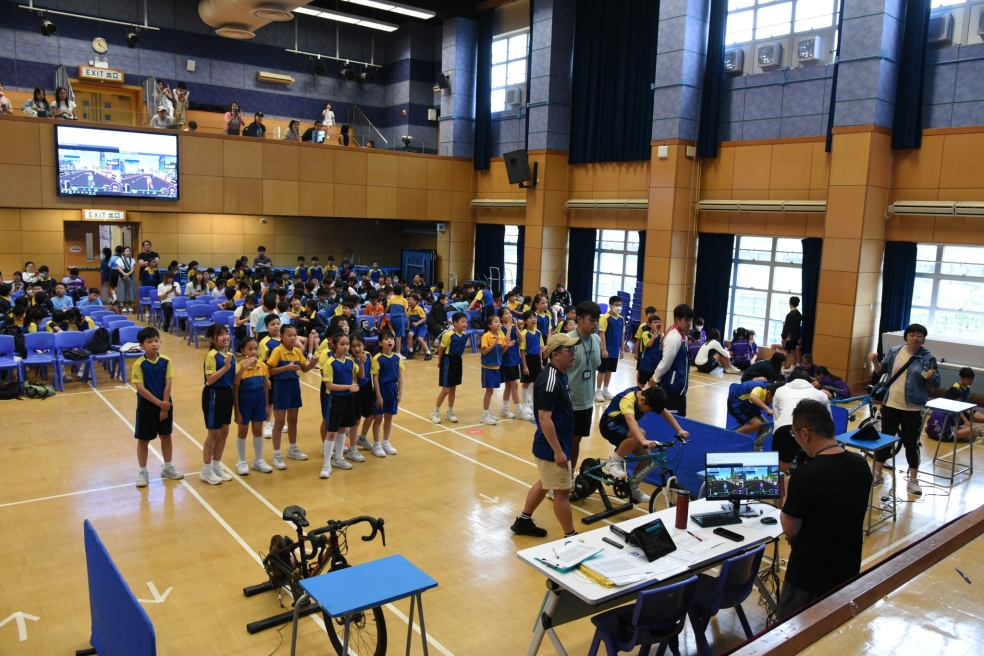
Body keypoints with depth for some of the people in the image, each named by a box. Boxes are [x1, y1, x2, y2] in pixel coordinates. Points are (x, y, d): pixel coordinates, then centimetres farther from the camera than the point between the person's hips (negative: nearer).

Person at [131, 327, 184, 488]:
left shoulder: (166, 361, -6)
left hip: (165, 404, 3)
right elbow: (141, 389, -18)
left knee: (166, 436, 15)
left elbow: (168, 385, -6)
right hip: (146, 406, -3)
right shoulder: (139, 364, -15)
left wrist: (164, 406, -9)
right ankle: (142, 472, 21)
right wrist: (159, 403, -18)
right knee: (143, 439, 8)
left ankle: (167, 468, 31)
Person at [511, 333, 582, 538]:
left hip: (558, 443, 10)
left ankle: (523, 521, 35)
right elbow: (544, 418, -27)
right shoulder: (549, 380, -26)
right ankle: (570, 537, 15)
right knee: (562, 491, 2)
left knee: (544, 483, 22)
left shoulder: (560, 374, 5)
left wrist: (565, 441, 23)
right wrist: (558, 451, -26)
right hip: (552, 447, -10)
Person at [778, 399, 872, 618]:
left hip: (809, 573, -6)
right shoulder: (861, 465, -6)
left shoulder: (805, 475, -26)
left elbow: (790, 530, -16)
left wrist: (789, 493, -3)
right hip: (848, 569, 6)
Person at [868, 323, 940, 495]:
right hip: (890, 404, 3)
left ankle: (913, 481, 18)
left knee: (911, 443, 5)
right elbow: (881, 370, 10)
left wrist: (931, 378, -27)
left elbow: (935, 385, -5)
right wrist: (875, 361, -10)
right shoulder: (894, 351, 0)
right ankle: (878, 474, 25)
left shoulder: (928, 358, -8)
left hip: (913, 408, -3)